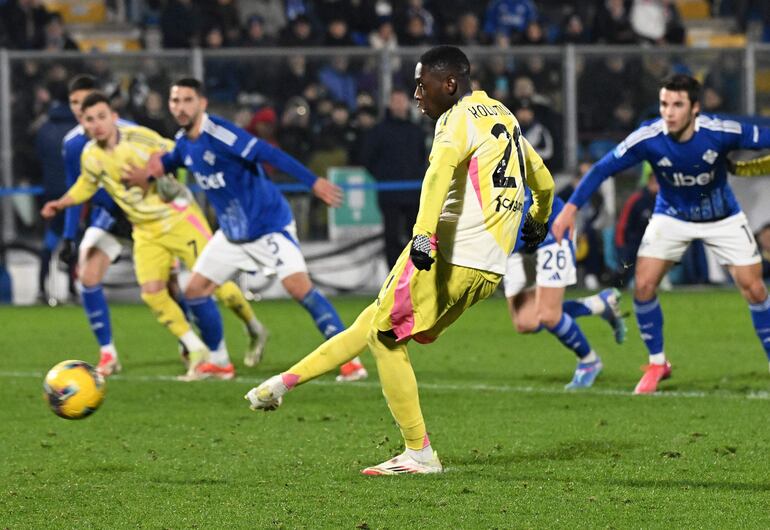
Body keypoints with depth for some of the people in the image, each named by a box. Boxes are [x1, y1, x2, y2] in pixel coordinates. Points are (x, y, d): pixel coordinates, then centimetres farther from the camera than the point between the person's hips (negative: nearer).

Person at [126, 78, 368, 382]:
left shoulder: (217, 132, -22)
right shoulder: (183, 142, 2)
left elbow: (268, 154, -28)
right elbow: (169, 162, 25)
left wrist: (313, 182, -34)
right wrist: (149, 171, 2)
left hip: (269, 224, -8)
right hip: (232, 235, 8)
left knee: (299, 287, -21)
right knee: (194, 292, 7)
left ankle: (350, 359, -16)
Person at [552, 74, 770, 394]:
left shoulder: (720, 132, -30)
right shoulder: (648, 138, -27)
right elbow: (603, 168, -18)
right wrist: (570, 208, -21)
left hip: (722, 218, -1)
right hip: (672, 217, 1)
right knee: (643, 285, -12)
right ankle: (657, 364, 9)